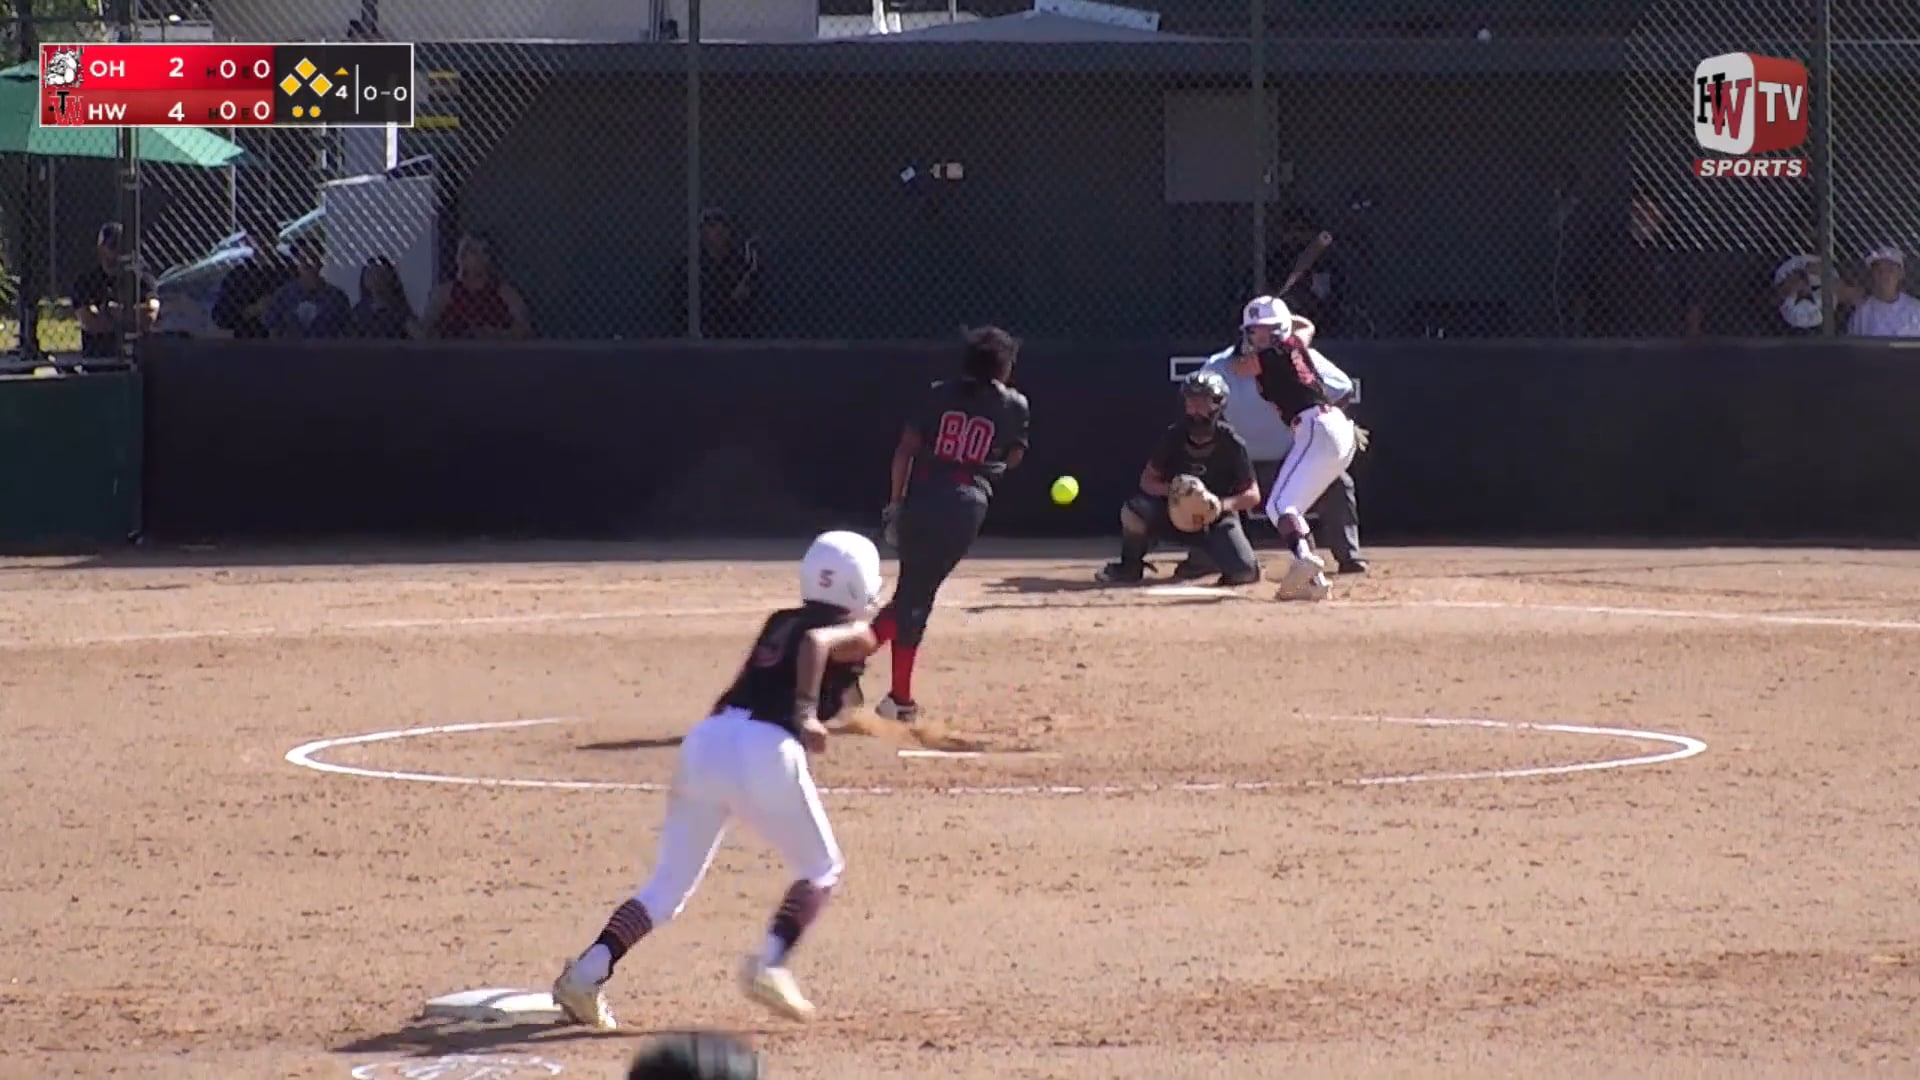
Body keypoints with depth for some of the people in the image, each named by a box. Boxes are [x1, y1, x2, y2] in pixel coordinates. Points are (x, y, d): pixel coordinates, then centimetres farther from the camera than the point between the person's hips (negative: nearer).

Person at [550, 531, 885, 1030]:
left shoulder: (779, 623, 27)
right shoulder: (854, 635, 8)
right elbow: (816, 643, -12)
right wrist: (807, 715, -16)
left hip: (706, 741, 6)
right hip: (766, 751, -6)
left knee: (668, 885, 9)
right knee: (821, 871, 15)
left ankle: (589, 970, -8)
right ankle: (770, 963, -5)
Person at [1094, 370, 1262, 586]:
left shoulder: (1231, 444, -16)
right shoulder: (1173, 436, -11)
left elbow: (1253, 495, -11)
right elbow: (1147, 481, -5)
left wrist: (1222, 505, -31)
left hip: (1217, 519, -2)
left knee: (1245, 573, -26)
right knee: (1133, 510, -29)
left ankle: (1205, 555, 10)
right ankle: (1130, 566, -1)